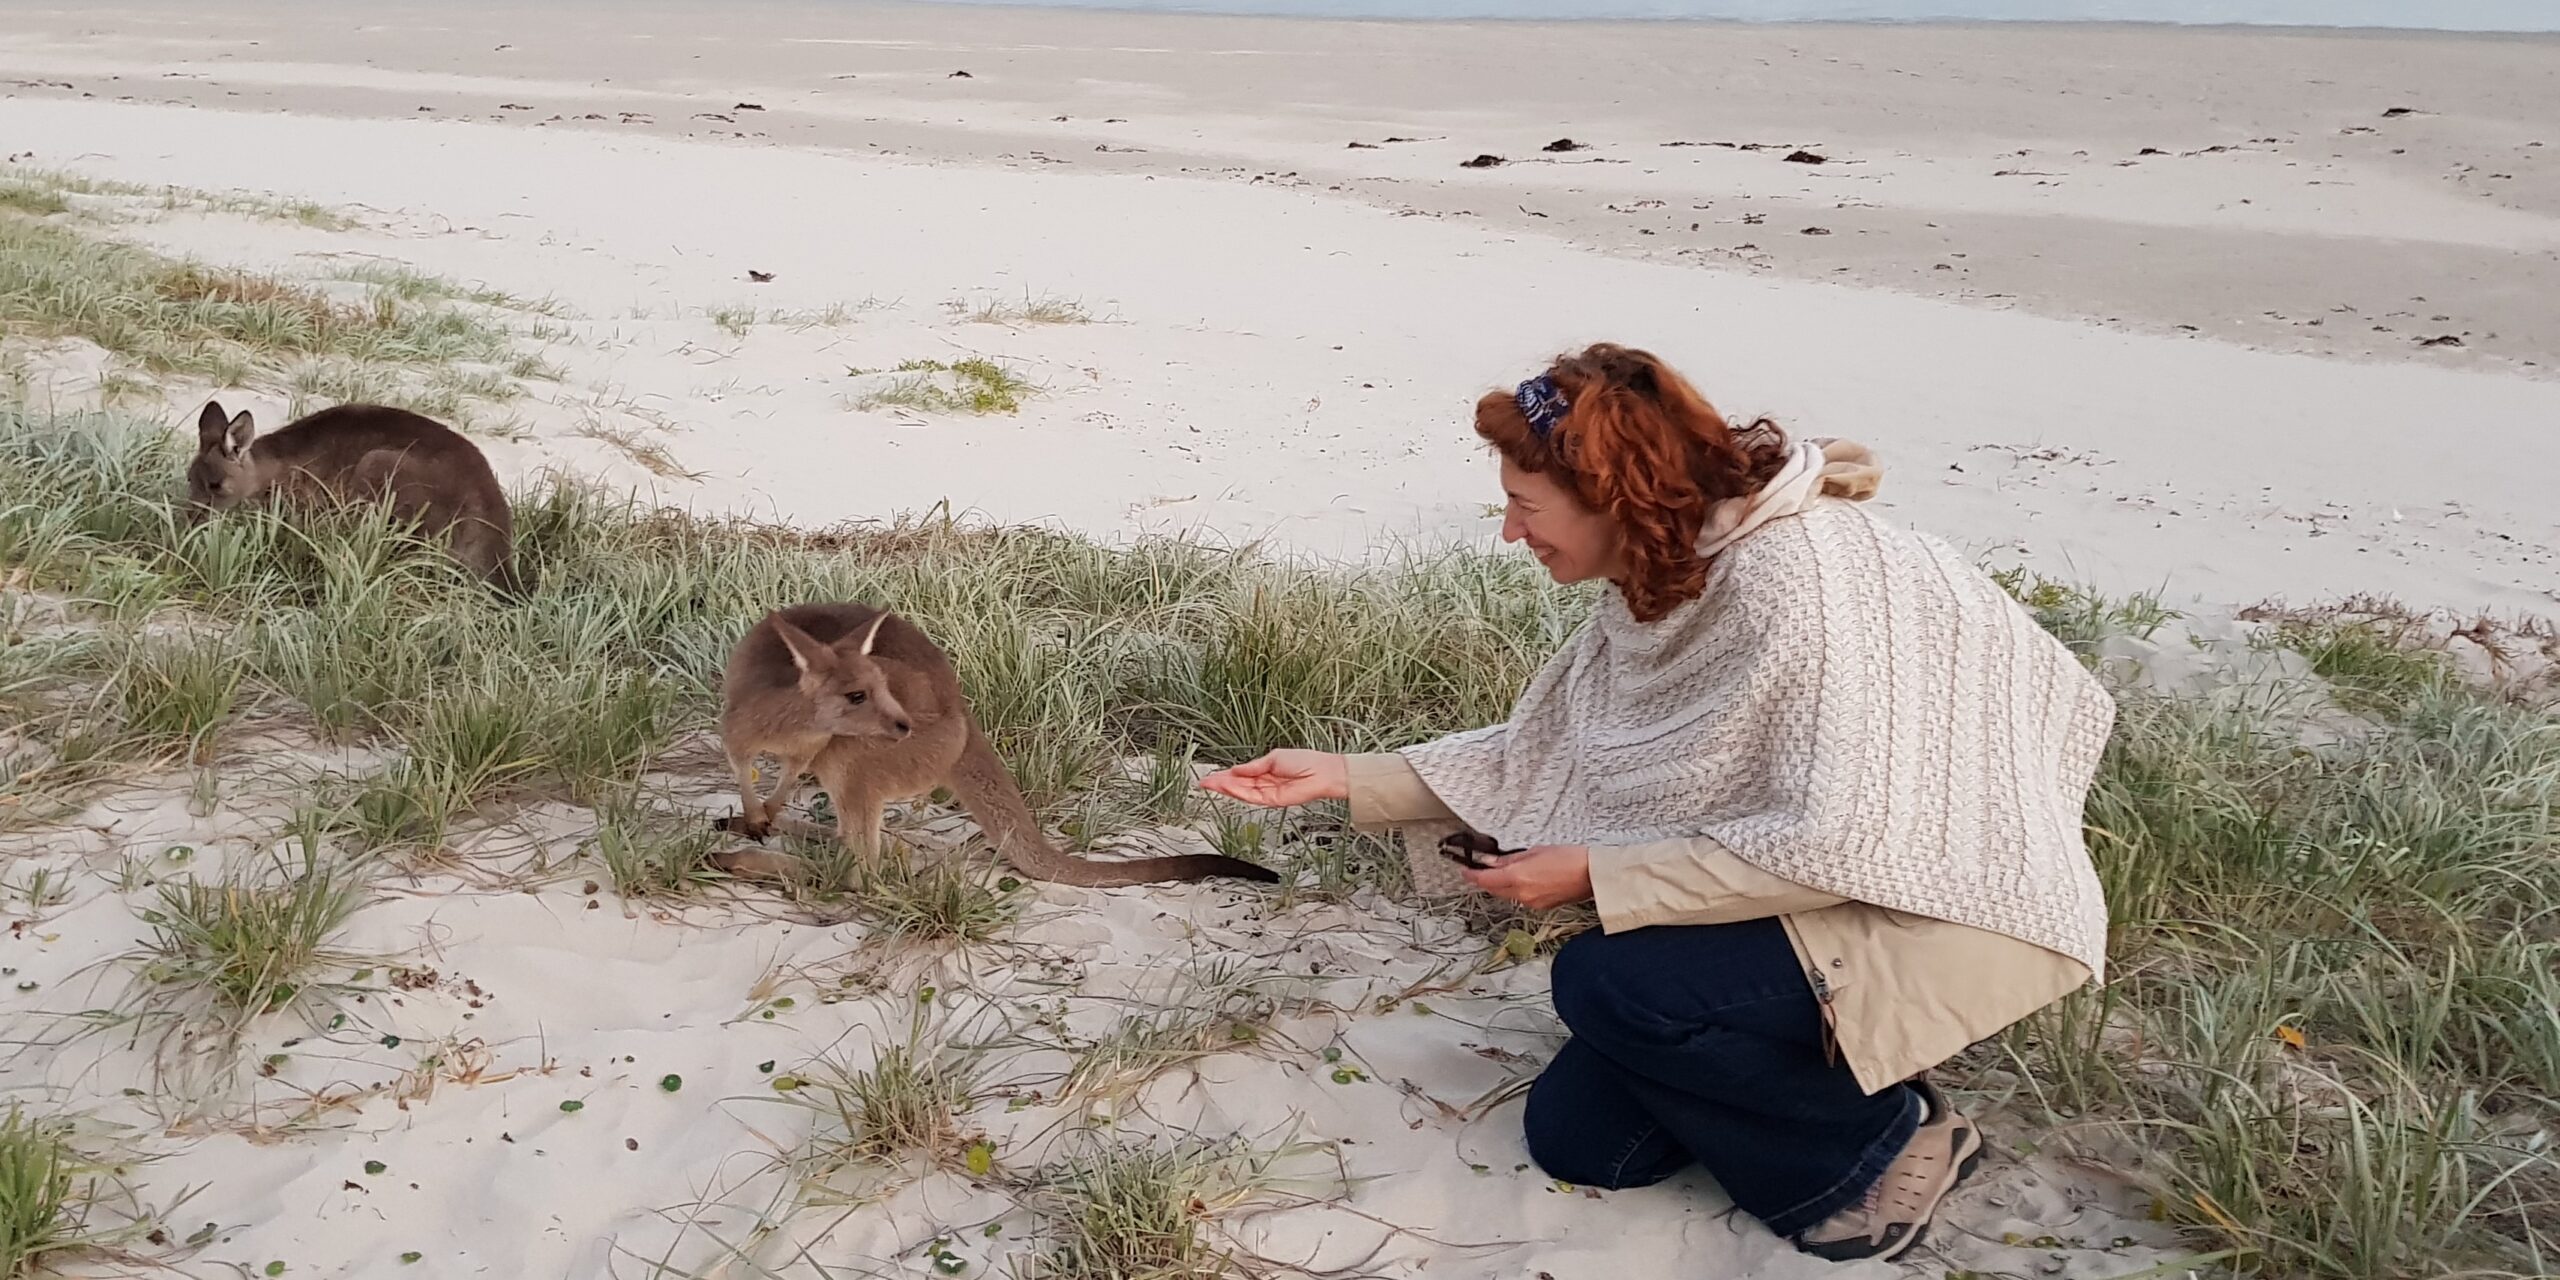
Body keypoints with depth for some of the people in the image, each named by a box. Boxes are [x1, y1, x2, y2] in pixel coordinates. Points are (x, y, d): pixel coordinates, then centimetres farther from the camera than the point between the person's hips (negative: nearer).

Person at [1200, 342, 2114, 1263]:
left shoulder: (1797, 571, -27)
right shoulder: (1658, 584, 1)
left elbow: (1837, 837, -31)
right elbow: (1536, 751, 8)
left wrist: (1599, 874, -23)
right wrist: (1345, 777, 3)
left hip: (1943, 909, -8)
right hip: (1784, 900, 8)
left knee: (1606, 983, -25)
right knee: (1575, 1137, 3)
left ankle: (1882, 1139, -4)